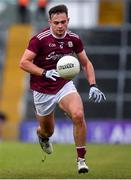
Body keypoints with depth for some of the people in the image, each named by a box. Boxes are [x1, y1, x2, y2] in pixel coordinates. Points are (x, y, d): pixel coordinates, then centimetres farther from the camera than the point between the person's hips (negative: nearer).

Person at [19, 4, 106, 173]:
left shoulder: (74, 39, -5)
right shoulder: (39, 39, -18)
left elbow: (86, 63, 8)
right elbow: (24, 62, -19)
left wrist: (93, 86, -3)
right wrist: (45, 73, -32)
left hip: (65, 85, 2)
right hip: (42, 91, -2)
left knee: (78, 115, -25)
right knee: (48, 130, 10)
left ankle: (81, 159, -11)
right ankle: (41, 134, 52)